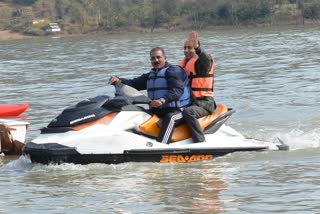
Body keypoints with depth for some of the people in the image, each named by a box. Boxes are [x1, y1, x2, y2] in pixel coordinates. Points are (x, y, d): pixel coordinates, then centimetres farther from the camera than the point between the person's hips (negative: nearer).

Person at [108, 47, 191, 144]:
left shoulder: (173, 70, -6)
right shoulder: (150, 75, 21)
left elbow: (177, 90, -21)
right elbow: (135, 83, 14)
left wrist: (163, 100, -37)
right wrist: (119, 80, -5)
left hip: (177, 110, -8)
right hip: (157, 111, 8)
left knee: (169, 118, -39)